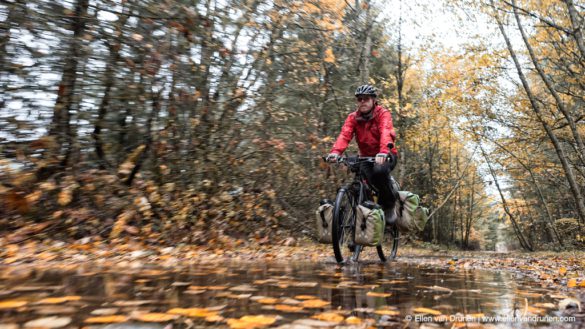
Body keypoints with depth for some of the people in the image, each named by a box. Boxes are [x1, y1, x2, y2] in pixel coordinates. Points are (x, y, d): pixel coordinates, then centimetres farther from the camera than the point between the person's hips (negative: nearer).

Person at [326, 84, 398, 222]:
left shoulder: (383, 114, -12)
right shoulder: (353, 117, -3)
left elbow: (386, 132, -31)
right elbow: (344, 135, -20)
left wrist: (384, 152, -51)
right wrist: (335, 152, -40)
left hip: (385, 156, -3)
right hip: (366, 156, 3)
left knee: (379, 171, -33)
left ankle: (389, 205, -7)